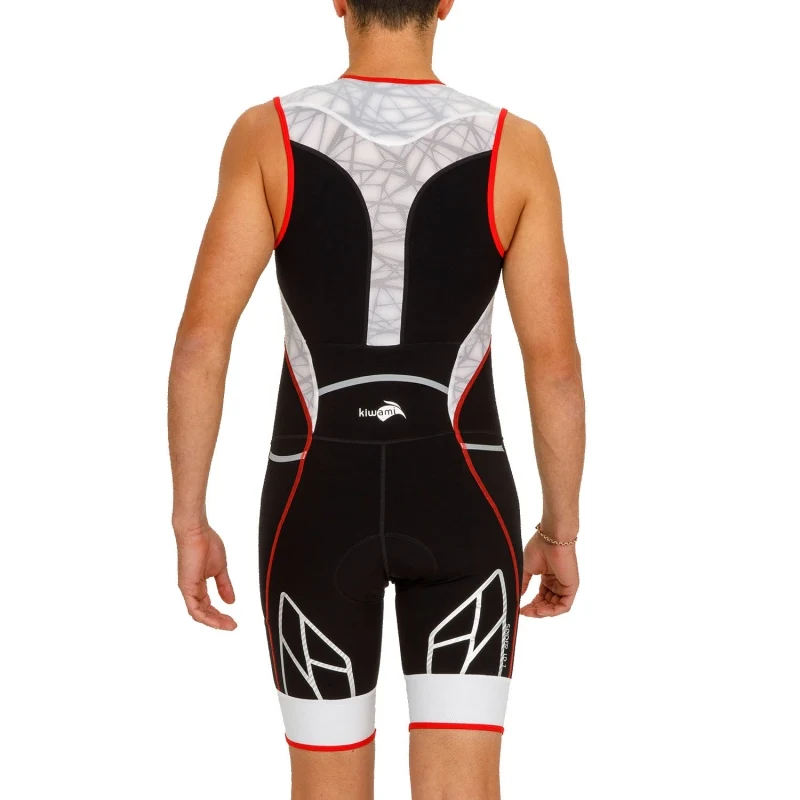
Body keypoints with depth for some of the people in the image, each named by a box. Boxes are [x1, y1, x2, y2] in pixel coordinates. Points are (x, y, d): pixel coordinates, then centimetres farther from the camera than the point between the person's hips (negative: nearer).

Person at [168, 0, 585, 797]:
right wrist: (561, 533, 8)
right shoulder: (514, 147, -5)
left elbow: (202, 334, -11)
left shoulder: (268, 136, -6)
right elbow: (555, 362, -5)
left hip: (319, 512, 1)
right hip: (459, 507, 0)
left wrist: (189, 523, -3)